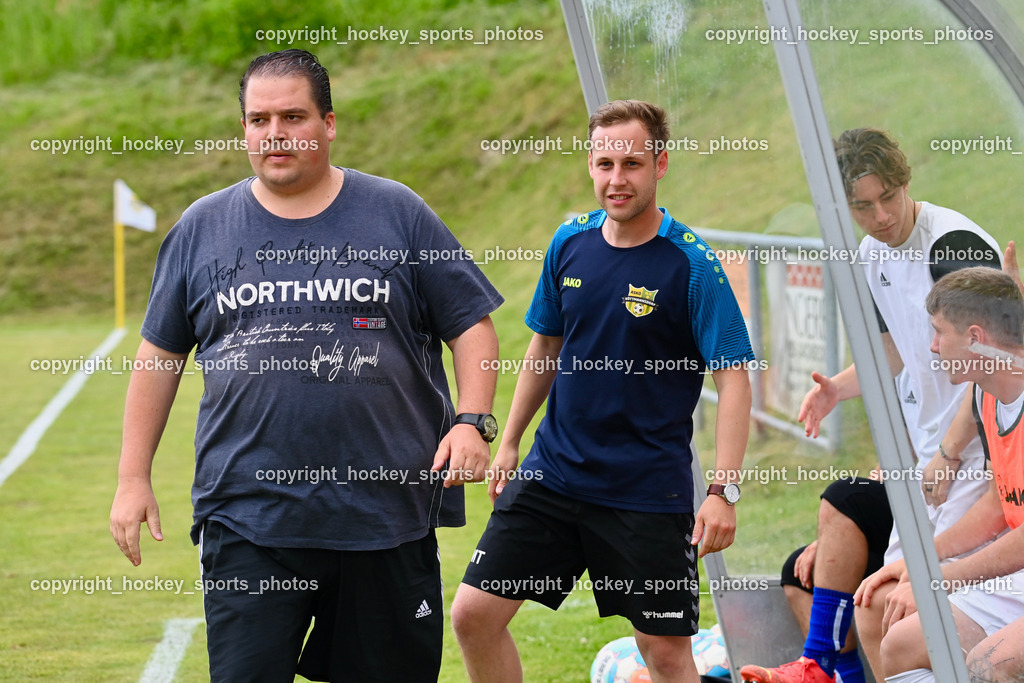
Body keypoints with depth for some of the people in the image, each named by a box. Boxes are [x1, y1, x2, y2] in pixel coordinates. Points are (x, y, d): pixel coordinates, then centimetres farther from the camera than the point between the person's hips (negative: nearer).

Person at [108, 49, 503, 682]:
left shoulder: (397, 213, 5)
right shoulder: (202, 227, 9)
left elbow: (471, 325, 6)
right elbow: (160, 355, 14)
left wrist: (472, 422, -9)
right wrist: (133, 478, 10)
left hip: (387, 514, 0)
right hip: (247, 519, 0)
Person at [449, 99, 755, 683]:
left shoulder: (692, 264, -12)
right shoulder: (569, 244, 4)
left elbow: (733, 379, -13)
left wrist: (724, 492, -21)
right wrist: (510, 442, 18)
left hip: (650, 492, -5)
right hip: (551, 475, 5)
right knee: (474, 613, 0)